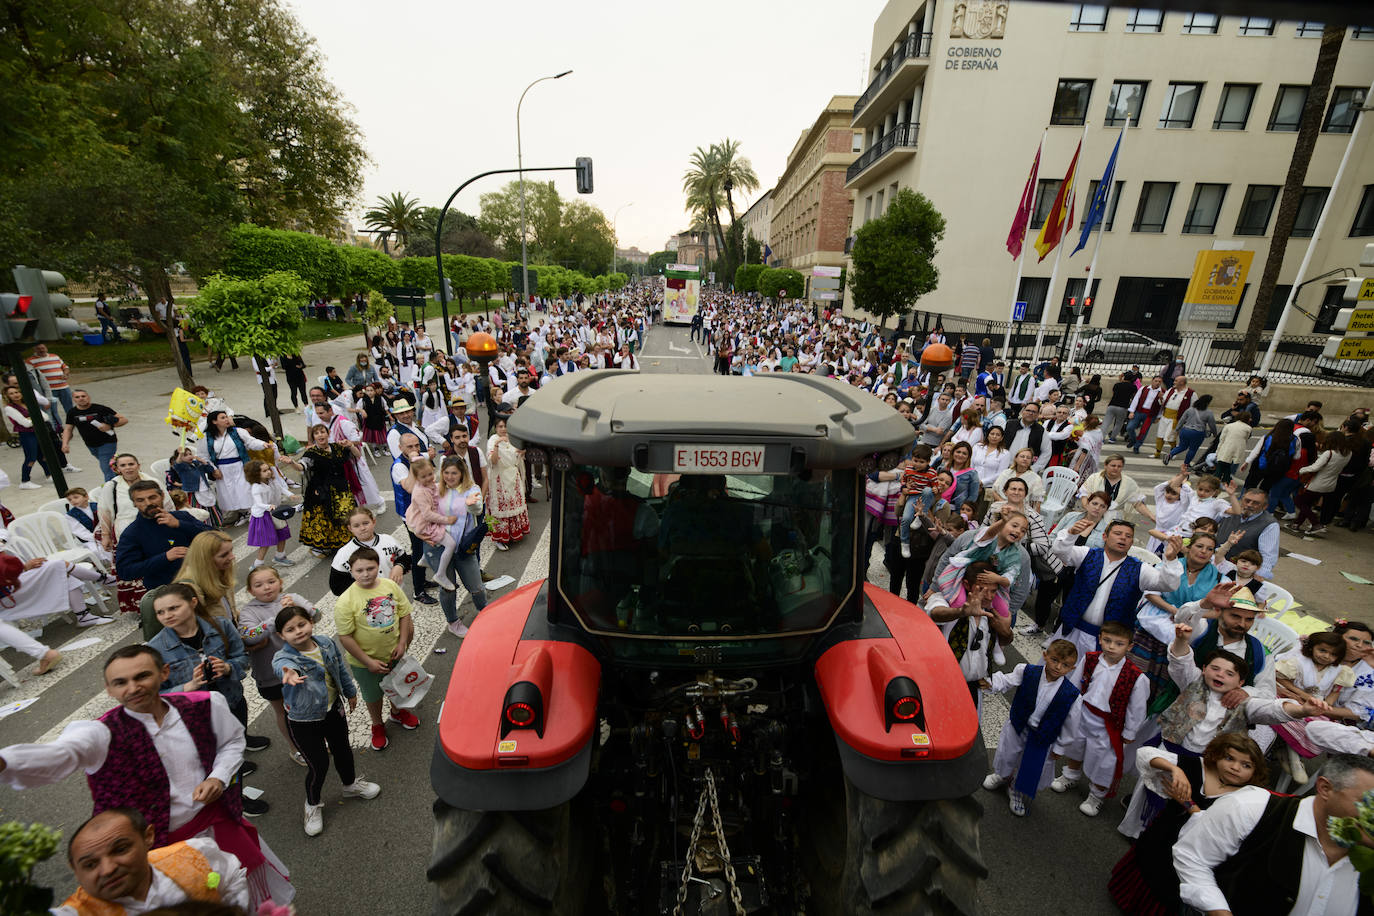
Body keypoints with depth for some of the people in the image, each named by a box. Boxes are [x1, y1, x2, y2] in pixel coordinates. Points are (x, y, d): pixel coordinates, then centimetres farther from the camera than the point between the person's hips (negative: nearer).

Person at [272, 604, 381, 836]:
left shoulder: (327, 644, -11)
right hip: (304, 722, -4)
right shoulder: (283, 658, -25)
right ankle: (312, 805, 36)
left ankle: (351, 784, 51)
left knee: (342, 750, 22)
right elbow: (282, 666, -51)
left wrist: (351, 692, 16)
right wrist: (289, 673, -75)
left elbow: (341, 670, 5)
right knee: (319, 764, 5)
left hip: (333, 710, 5)